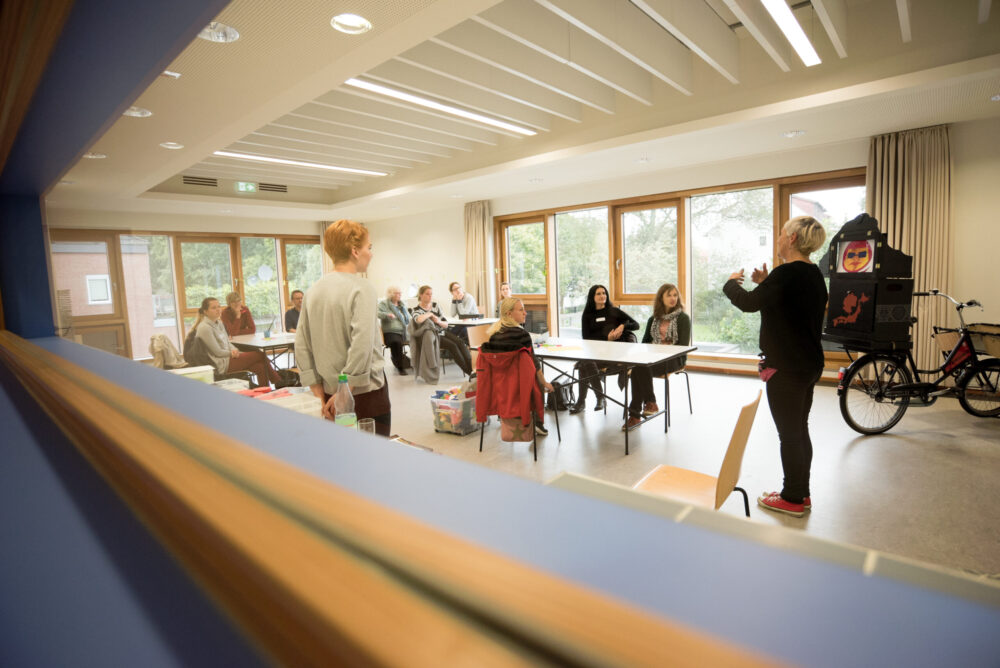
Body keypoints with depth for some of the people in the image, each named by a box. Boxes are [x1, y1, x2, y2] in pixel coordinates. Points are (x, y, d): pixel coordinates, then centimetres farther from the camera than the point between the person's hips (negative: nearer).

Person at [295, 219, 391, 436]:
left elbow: (302, 345, 6)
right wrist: (346, 390, -16)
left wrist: (320, 393, 9)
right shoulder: (361, 288, -13)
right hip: (367, 392, -6)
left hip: (330, 394, 7)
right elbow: (362, 343, -24)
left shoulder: (314, 290, 6)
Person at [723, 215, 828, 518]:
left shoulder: (787, 273, -21)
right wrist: (765, 283, 13)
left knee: (789, 434, 3)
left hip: (786, 368, -10)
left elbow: (748, 302, -19)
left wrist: (731, 282, -1)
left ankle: (793, 499, 17)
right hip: (809, 365, 10)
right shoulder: (813, 274, 10)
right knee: (800, 430, 18)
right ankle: (801, 494, 31)